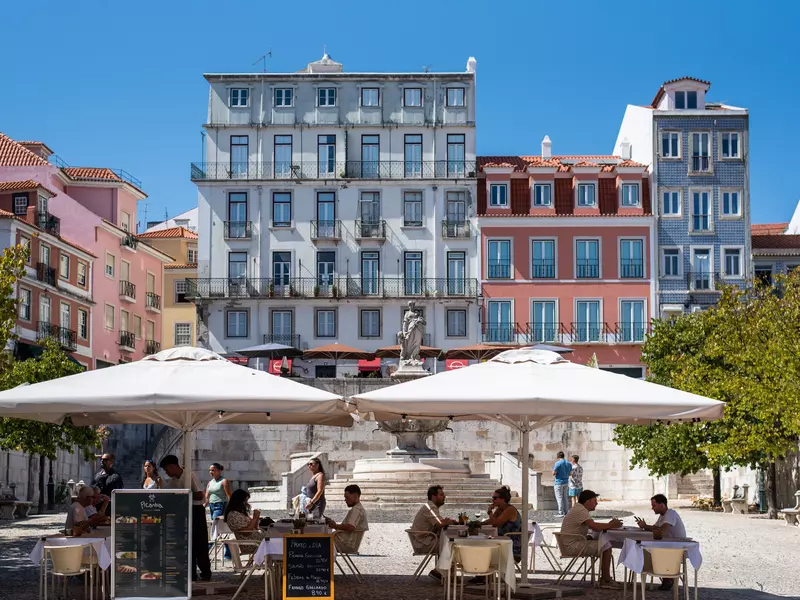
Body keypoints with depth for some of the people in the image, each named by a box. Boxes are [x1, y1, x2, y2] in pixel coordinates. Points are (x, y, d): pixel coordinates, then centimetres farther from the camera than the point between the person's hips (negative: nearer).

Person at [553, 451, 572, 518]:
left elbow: (554, 473, -15)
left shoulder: (558, 463, -13)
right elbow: (570, 473, 14)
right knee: (565, 497, 11)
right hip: (566, 482, 6)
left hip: (558, 482, -6)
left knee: (559, 497, -4)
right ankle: (566, 512, 11)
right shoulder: (568, 464, 8)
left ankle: (561, 513, -7)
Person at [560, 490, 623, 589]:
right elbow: (594, 526, -27)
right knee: (606, 547, -12)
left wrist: (610, 525, 4)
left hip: (571, 545, 11)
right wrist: (611, 525, -12)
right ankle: (606, 580, -6)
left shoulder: (579, 509, 19)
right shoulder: (581, 510, -16)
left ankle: (604, 578, 11)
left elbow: (594, 526, 18)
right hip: (573, 546, -11)